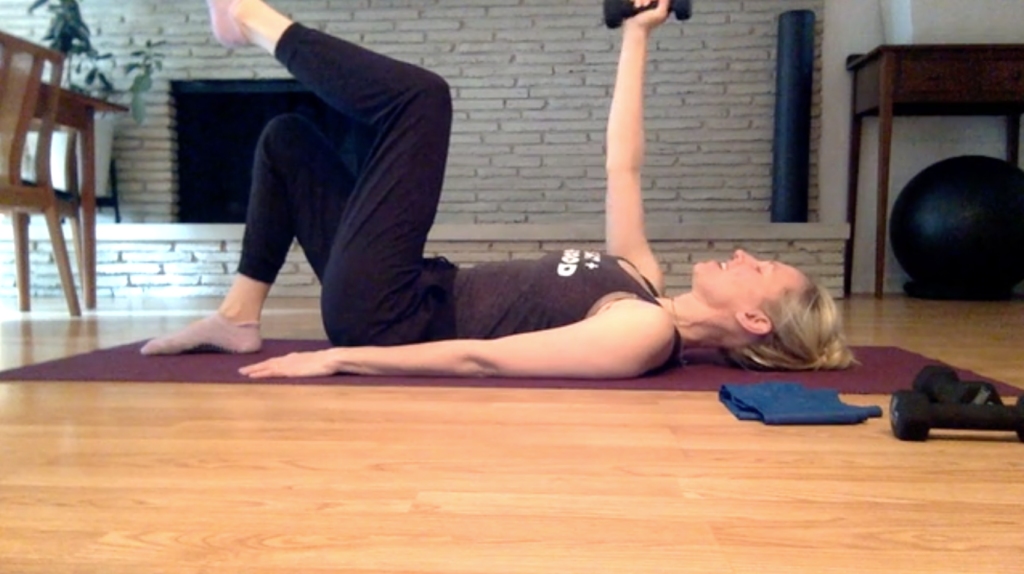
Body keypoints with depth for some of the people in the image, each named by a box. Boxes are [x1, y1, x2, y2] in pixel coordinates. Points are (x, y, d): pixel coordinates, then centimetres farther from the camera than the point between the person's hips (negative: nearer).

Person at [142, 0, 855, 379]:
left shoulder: (645, 333, -19)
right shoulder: (646, 288, 6)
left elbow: (479, 360, -24)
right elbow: (623, 166, 12)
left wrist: (337, 358, -23)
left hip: (386, 319, -8)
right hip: (423, 294, 8)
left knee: (422, 95, -15)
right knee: (288, 134, 18)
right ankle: (239, 318, 12)